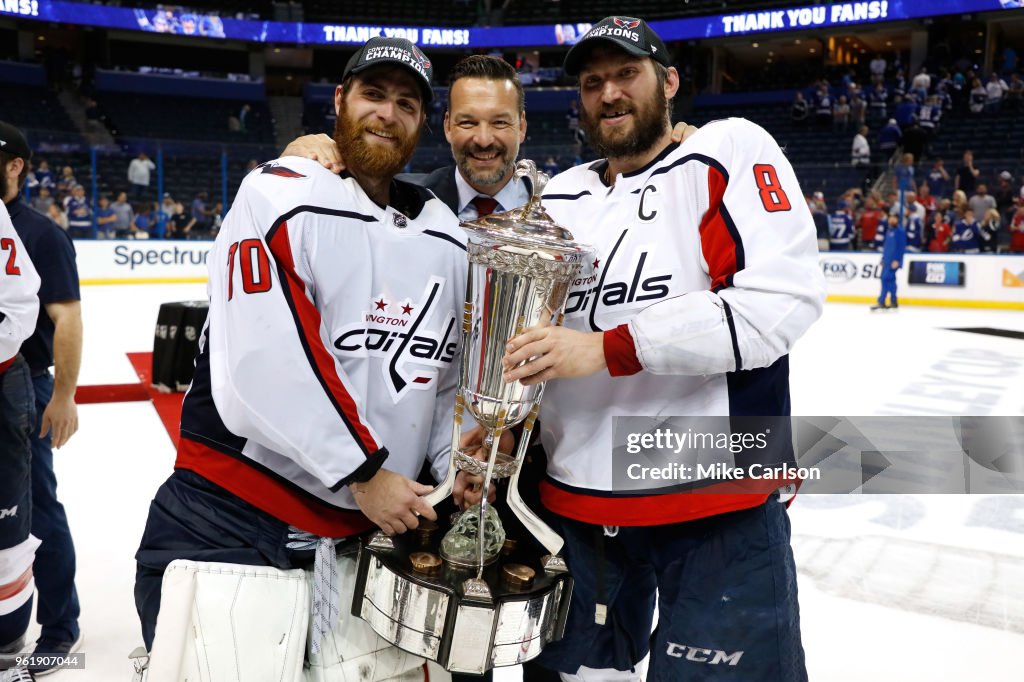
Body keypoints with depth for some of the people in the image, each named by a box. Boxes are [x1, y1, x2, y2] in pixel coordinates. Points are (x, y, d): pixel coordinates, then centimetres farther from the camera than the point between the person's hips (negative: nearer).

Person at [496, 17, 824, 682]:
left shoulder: (732, 151, -4)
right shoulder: (560, 197, 11)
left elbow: (785, 298, -19)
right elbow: (525, 342, 18)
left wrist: (610, 349, -22)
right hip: (575, 500, 6)